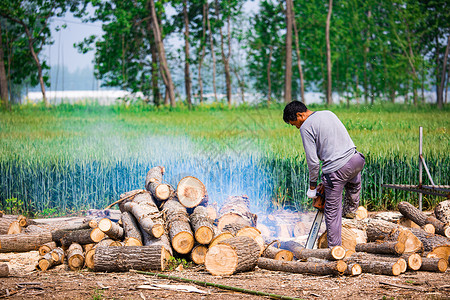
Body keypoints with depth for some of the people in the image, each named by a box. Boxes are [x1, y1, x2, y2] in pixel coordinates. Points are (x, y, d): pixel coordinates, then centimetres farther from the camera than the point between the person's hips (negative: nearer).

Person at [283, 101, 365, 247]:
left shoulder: (306, 127, -5)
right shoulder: (328, 114, 18)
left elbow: (313, 161, -6)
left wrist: (312, 185, 6)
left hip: (336, 170, -7)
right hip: (355, 161, 7)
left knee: (332, 213, 7)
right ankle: (350, 212, 55)